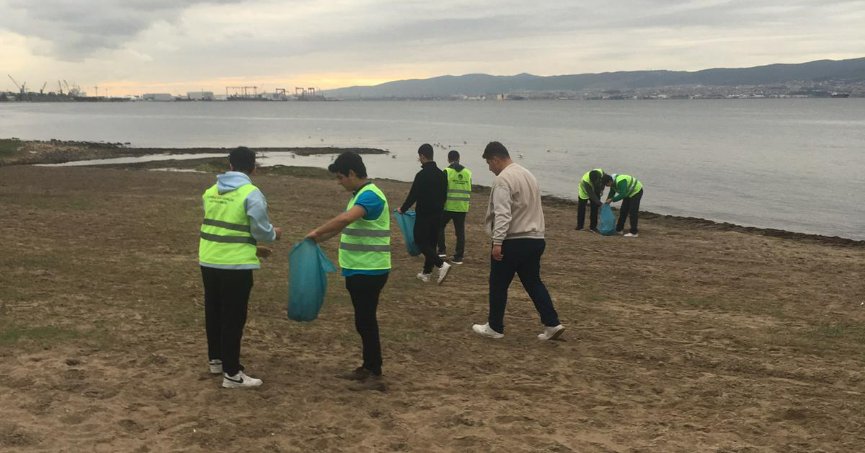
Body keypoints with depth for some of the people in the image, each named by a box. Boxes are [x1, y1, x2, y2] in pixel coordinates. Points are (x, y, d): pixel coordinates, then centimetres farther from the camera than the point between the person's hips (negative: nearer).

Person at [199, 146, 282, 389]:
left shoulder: (211, 192, 10)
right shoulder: (251, 194, -12)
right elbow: (262, 231, -10)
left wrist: (252, 248, 22)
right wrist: (275, 233, 14)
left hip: (209, 262, 7)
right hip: (235, 266, -7)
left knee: (214, 313, 19)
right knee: (233, 318, 0)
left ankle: (216, 359, 33)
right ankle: (232, 373, 3)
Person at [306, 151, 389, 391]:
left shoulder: (370, 196, -18)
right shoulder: (360, 195, 14)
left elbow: (344, 219, -33)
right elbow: (343, 223, 25)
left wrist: (317, 231, -22)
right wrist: (319, 238, 19)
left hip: (369, 271, -10)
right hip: (358, 270, 10)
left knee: (366, 321, -6)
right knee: (364, 320, 16)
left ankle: (375, 376, 0)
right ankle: (367, 367, 26)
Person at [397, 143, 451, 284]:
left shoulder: (421, 175, -17)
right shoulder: (442, 174, 7)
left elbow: (413, 195, -14)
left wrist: (402, 209, 0)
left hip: (424, 215, -7)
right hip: (438, 214, 7)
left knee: (421, 242, 0)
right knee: (431, 243, 13)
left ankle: (441, 265, -16)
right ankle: (427, 272, 17)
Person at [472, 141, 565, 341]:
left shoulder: (503, 179, -14)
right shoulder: (528, 175, 16)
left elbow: (502, 214, -24)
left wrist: (497, 242, -27)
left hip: (512, 242, -8)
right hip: (535, 239, 8)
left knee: (498, 285, 5)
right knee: (533, 283, 14)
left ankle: (494, 328, 15)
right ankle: (552, 324, 8)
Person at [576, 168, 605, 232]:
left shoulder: (601, 172, -30)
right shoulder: (585, 181, -41)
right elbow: (591, 195, -35)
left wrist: (602, 189, -8)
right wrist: (599, 203, -36)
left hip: (596, 191, 3)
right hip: (584, 192, -3)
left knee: (594, 209, -1)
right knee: (581, 209, 0)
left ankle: (593, 227, 6)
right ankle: (579, 226, 14)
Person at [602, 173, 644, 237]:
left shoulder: (620, 181, -35)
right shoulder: (613, 182, -5)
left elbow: (622, 195, -38)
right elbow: (611, 193, 9)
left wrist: (612, 199, -31)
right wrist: (607, 202, -1)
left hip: (636, 192, -9)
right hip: (629, 193, 9)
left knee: (633, 212, -11)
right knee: (623, 211, 8)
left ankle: (634, 232, -7)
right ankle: (619, 229, 16)